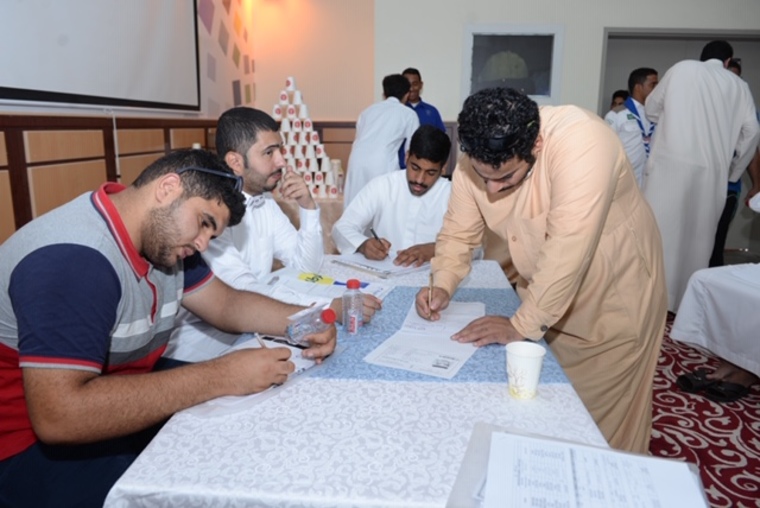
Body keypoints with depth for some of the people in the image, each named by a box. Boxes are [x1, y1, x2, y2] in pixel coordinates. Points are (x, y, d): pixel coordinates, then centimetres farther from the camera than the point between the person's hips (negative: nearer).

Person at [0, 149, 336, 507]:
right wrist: (221, 376, -33)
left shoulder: (162, 236, 0)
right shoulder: (73, 258, -28)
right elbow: (58, 416, -36)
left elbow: (227, 305, 7)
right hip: (33, 445, -8)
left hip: (121, 409, 8)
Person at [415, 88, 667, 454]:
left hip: (614, 294, -4)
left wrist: (524, 324, -32)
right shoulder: (475, 161, -15)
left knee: (603, 416, 9)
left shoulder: (580, 143, -34)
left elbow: (567, 249, -37)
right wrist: (443, 285, -19)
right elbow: (458, 232, -4)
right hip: (544, 288, 5)